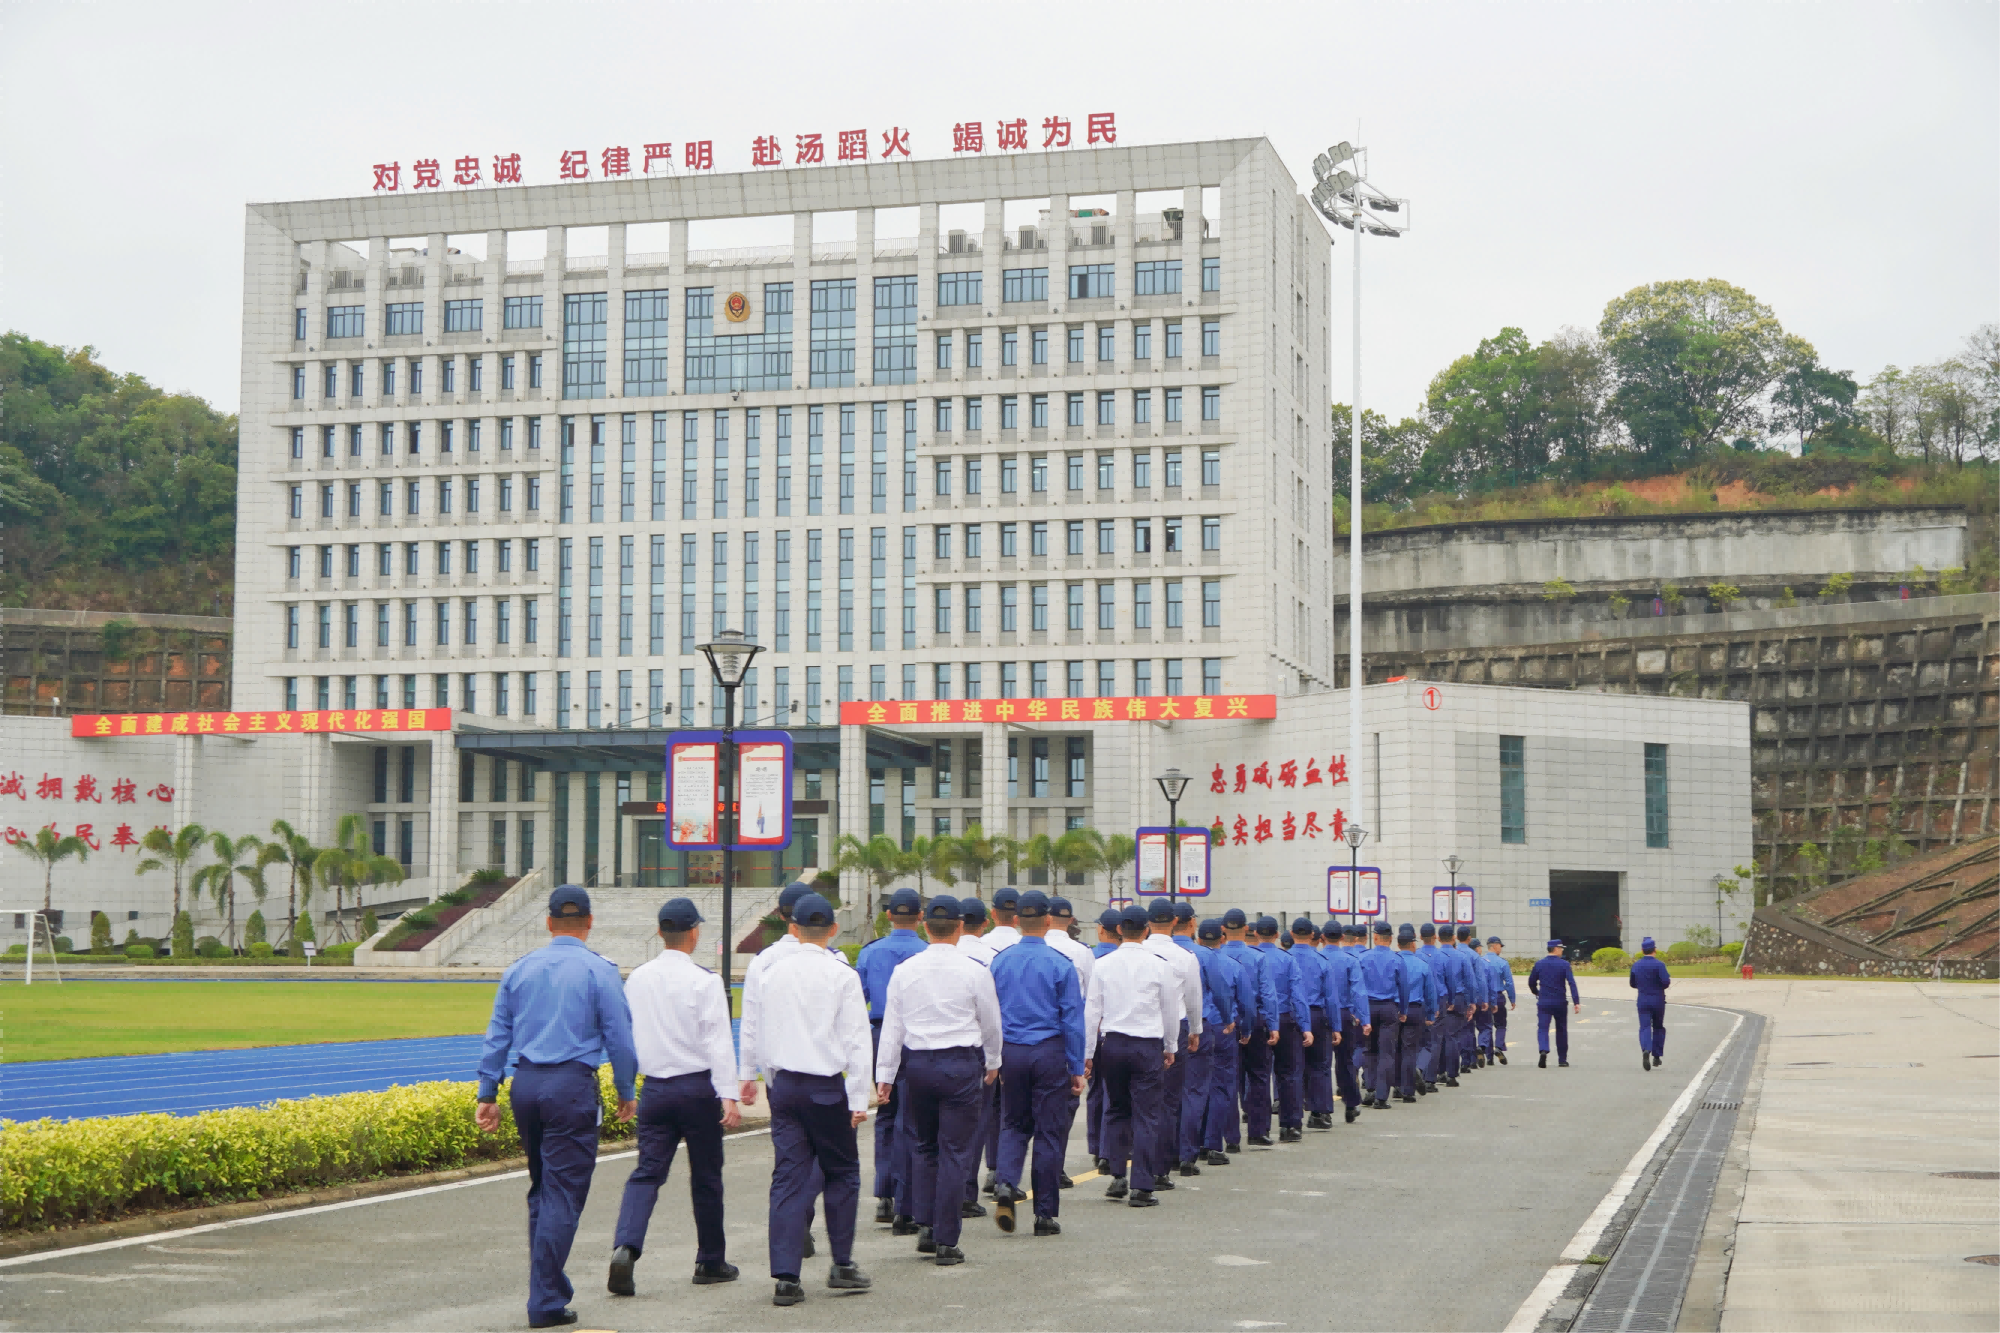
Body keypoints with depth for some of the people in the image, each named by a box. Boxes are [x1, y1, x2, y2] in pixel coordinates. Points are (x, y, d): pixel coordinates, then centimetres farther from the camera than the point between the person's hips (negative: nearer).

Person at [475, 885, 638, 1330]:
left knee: (541, 1189, 18)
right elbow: (619, 1038, -3)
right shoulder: (599, 971, -4)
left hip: (525, 1084, 5)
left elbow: (497, 1036, 9)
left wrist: (488, 1094, 13)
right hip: (572, 1085, -5)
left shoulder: (519, 970, 9)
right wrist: (625, 1093, 9)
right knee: (562, 1195, -3)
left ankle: (551, 1285, 24)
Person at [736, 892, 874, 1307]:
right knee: (841, 1171, 13)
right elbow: (856, 1041, -10)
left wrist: (748, 1075, 28)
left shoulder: (772, 973, 3)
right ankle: (842, 1265, 17)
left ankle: (785, 1277, 0)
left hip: (783, 1083, 3)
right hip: (826, 1086, -3)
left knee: (788, 1177, 4)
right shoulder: (842, 975, -9)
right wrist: (858, 1099, -7)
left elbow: (751, 1029, 14)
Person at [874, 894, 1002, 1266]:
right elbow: (991, 1024, 5)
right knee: (955, 1152, 2)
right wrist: (992, 1063, 21)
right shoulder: (974, 972, -7)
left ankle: (924, 1225, 11)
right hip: (962, 1064, -3)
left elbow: (892, 1026, 3)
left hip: (917, 1064, 3)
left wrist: (885, 1074, 10)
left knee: (922, 1146, 19)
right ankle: (946, 1242, 2)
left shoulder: (904, 971, 0)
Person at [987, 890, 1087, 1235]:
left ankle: (1006, 1183, -10)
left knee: (1013, 1123, 16)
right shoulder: (1061, 964, -7)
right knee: (1050, 1132, 5)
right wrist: (1077, 1069, 1)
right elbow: (1072, 1020, -5)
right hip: (1049, 1052, -3)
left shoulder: (1000, 963, 1)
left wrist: (993, 1061, 15)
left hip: (1011, 1052, 3)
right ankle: (1045, 1214, 8)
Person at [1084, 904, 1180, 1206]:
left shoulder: (1102, 964, -1)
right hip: (1148, 1045, -2)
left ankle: (1117, 1176, 12)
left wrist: (1088, 1051, 9)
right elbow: (1171, 1009, 3)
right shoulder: (1159, 965, -5)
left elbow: (1092, 1009, 2)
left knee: (1116, 1110, 17)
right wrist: (1170, 1047, 16)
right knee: (1146, 1115, 1)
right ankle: (1141, 1187, -2)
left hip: (1112, 1043, 2)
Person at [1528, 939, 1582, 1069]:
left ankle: (1544, 1051, -31)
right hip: (1560, 1003, -1)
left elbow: (1531, 982, 10)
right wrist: (1576, 1002, -16)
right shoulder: (1564, 964, -6)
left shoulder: (1539, 964, 1)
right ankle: (1562, 1059, 21)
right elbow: (1572, 983, -14)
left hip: (1543, 1003, 1)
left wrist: (1537, 994, 29)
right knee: (1561, 1030, 14)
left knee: (1542, 1028, -4)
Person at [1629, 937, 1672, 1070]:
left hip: (1643, 1000, 2)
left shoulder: (1636, 965, 2)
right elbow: (1666, 982, -20)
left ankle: (1646, 1050, -30)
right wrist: (1669, 980, 3)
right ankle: (1656, 1056, 18)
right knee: (1658, 1027, 15)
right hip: (1658, 999, -2)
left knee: (1645, 1027, -3)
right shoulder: (1659, 965, -12)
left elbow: (1633, 984, 10)